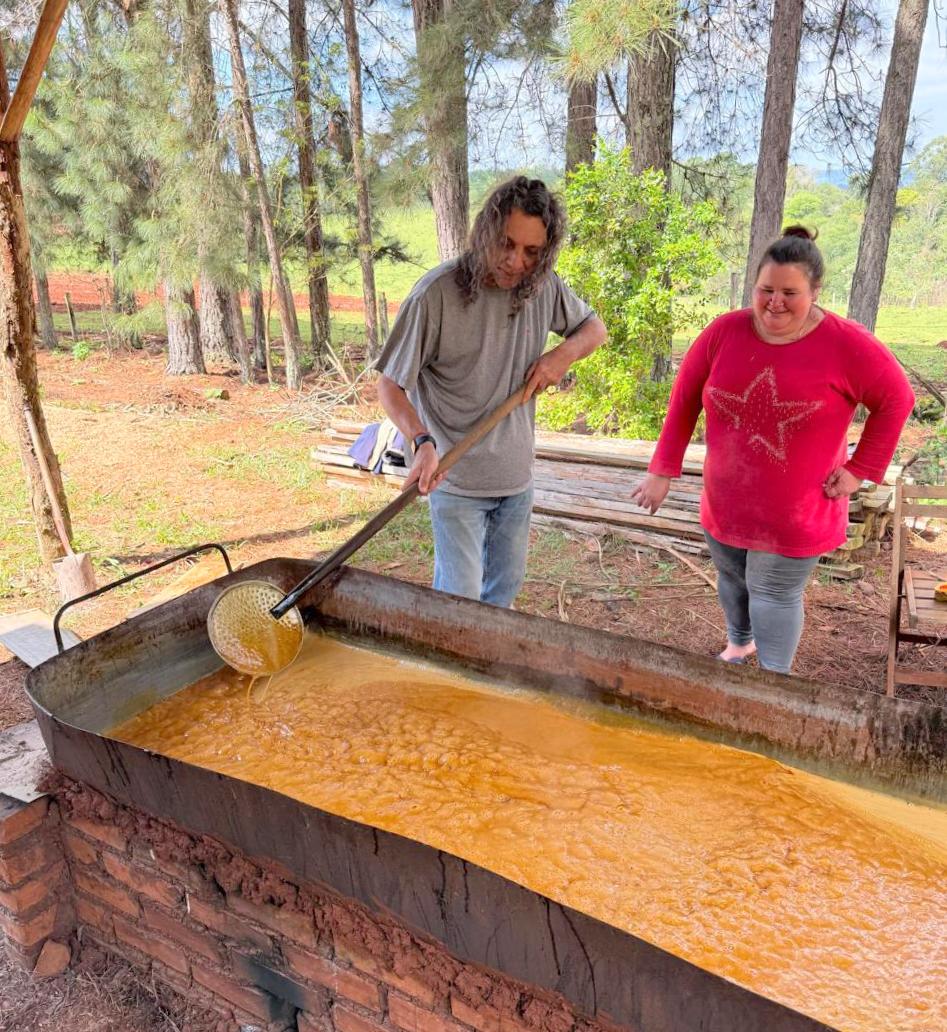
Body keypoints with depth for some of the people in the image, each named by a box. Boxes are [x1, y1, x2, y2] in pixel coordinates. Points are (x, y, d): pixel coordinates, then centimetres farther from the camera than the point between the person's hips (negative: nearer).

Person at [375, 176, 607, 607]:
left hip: (516, 475, 6)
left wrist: (564, 353, -9)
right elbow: (390, 385, -15)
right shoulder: (436, 293, -20)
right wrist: (422, 442, -33)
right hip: (456, 479, -5)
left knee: (504, 588, 22)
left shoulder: (543, 285, -4)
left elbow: (594, 327, 14)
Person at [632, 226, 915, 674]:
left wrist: (860, 469, -8)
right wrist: (663, 470, -2)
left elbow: (896, 399, -4)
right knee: (732, 580, 22)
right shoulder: (724, 332, -10)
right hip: (725, 502, 4)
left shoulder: (847, 345, -16)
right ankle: (739, 643, 50)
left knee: (775, 596, 6)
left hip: (796, 513, -3)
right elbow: (685, 399, -2)